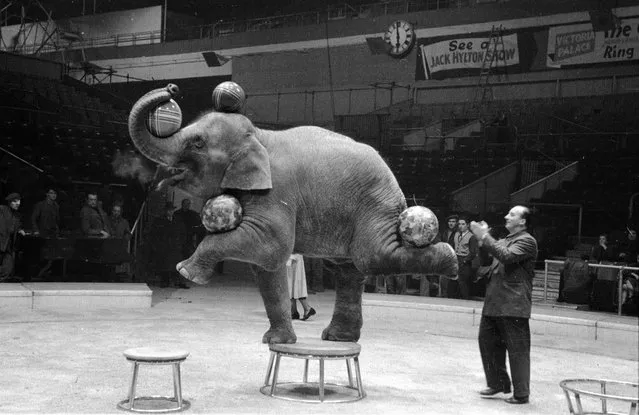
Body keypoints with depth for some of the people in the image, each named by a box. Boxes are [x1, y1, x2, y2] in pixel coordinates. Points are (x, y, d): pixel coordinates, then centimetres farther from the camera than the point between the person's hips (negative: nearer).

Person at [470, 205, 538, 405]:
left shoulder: (527, 241, -8)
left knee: (517, 350, -1)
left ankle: (521, 393, 8)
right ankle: (498, 383, 27)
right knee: (487, 341, 13)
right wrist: (482, 237, 5)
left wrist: (484, 237, -21)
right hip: (493, 302, 9)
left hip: (513, 305, -9)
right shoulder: (505, 240, 18)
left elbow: (507, 256, -22)